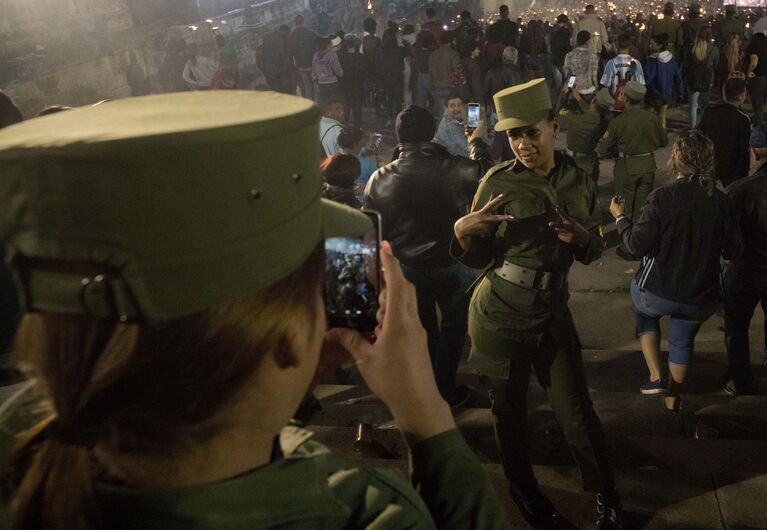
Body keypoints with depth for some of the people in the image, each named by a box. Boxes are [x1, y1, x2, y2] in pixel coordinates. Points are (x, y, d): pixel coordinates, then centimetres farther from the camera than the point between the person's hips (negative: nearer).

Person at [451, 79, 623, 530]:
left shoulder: (579, 182, -2)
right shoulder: (497, 182, -10)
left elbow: (594, 252, 8)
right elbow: (478, 259, -7)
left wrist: (581, 238, -14)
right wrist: (463, 231, -27)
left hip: (552, 315, 2)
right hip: (498, 317, -1)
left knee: (577, 411, 4)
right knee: (510, 410, 12)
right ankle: (525, 493, 35)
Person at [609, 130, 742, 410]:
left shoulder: (662, 197, -21)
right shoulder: (721, 201, -9)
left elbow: (637, 244, -19)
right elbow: (733, 250, -1)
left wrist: (620, 217, -3)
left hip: (656, 292, -3)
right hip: (700, 299, 3)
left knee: (646, 316, 31)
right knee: (682, 341, 26)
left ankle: (655, 377, 19)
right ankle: (673, 400, 42)